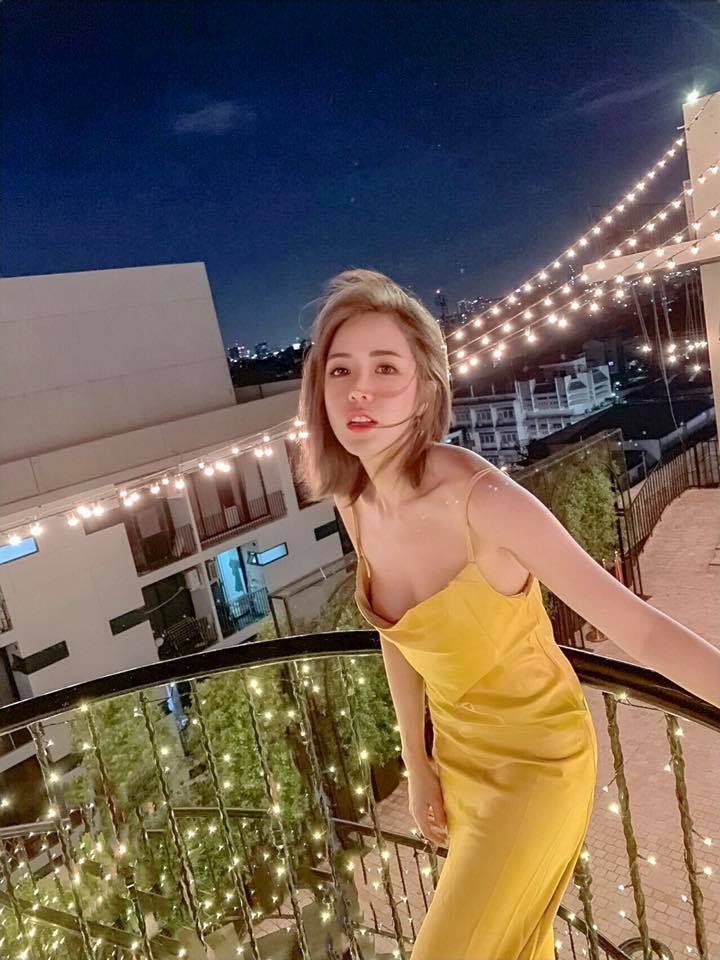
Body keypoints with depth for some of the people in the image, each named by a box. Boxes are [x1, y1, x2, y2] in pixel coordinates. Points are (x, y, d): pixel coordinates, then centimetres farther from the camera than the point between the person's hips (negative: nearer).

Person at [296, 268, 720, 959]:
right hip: (458, 751, 6)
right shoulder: (355, 503, -10)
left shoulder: (484, 498, -31)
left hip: (537, 755, -6)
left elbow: (637, 625, -27)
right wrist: (417, 766, 9)